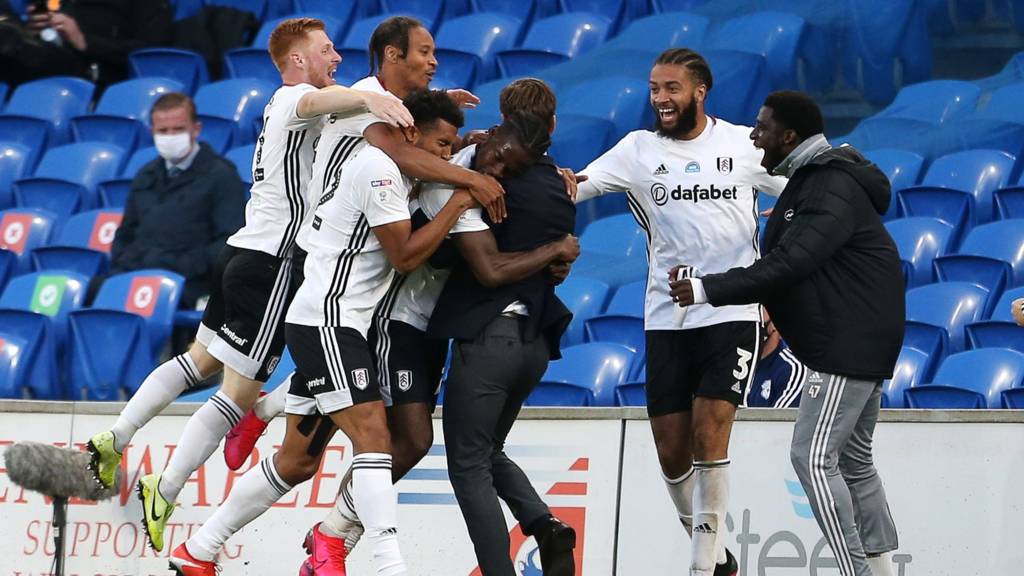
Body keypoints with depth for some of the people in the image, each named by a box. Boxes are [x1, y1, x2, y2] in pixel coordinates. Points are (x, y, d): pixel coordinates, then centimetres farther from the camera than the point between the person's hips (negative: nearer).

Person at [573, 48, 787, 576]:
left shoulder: (743, 145, 2)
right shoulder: (638, 150, 5)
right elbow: (573, 188, -4)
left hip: (732, 317, -3)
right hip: (666, 321, 3)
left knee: (709, 438, -15)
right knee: (672, 453, 3)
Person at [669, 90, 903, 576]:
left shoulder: (831, 189, -18)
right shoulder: (813, 179, 15)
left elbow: (788, 265, -28)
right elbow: (789, 259, 20)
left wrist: (707, 290, -28)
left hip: (851, 341, -11)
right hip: (855, 340, 11)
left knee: (813, 457, -13)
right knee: (852, 461, 13)